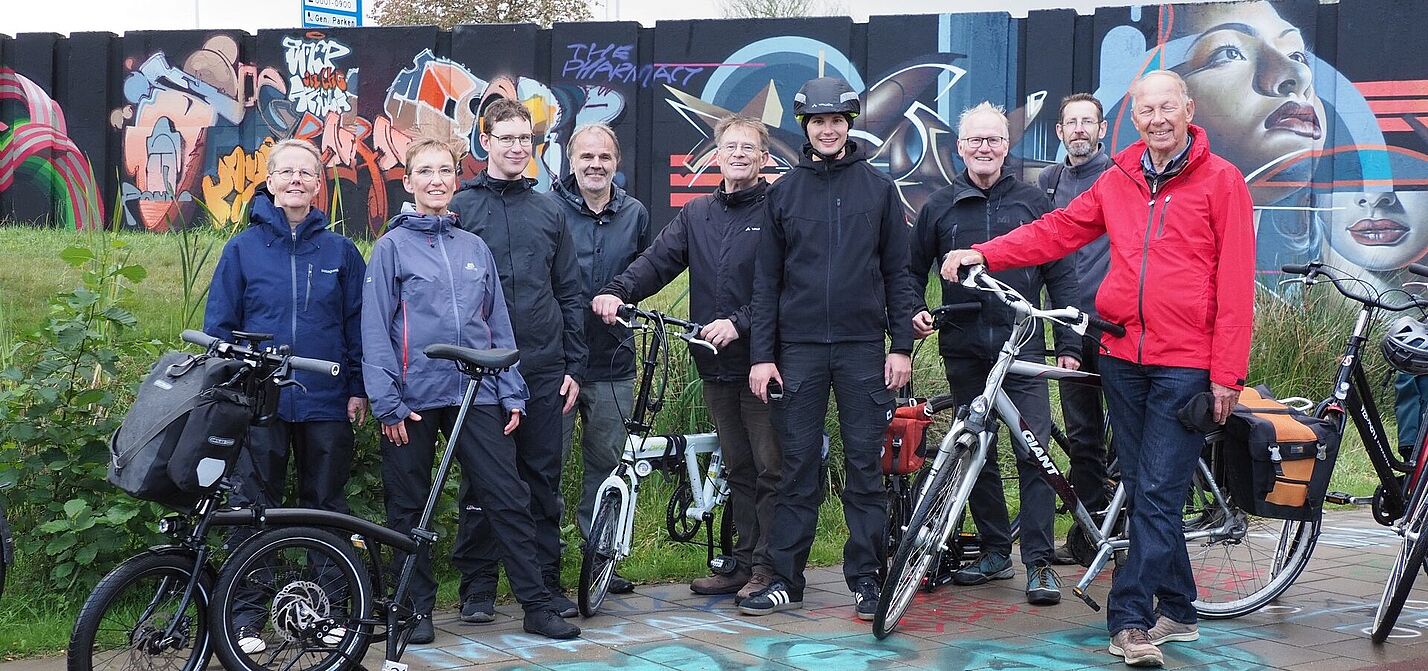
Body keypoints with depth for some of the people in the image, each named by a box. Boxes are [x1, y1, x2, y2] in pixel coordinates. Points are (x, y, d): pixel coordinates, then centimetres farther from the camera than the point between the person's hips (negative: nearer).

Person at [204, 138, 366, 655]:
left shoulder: (340, 251, 6)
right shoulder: (243, 248, 4)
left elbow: (357, 325, 8)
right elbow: (218, 326, 6)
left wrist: (358, 389, 4)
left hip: (326, 404, 1)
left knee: (327, 506, 8)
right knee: (251, 510, 3)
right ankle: (246, 619, 11)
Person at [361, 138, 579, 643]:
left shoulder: (475, 249, 11)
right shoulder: (392, 247, 0)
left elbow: (498, 326, 13)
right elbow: (375, 330, -4)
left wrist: (512, 394, 6)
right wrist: (386, 403, -11)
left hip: (476, 394, 3)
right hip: (414, 399, -3)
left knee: (509, 500, -1)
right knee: (409, 509, 6)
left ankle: (537, 606, 5)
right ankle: (419, 609, 19)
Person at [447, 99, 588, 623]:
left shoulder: (549, 212, 12)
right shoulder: (459, 208, 1)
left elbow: (570, 294, 13)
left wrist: (574, 367, 7)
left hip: (544, 371, 3)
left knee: (543, 479, 7)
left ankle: (545, 581, 17)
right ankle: (477, 585, 13)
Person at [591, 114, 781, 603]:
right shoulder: (698, 214, 15)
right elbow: (658, 259, 3)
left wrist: (738, 322, -22)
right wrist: (618, 292, -14)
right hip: (716, 363, 6)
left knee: (770, 468, -1)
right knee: (738, 468, 13)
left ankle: (768, 567, 6)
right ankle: (744, 563, 20)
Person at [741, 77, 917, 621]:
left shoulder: (878, 188, 6)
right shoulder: (784, 192, 8)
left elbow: (898, 271, 6)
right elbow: (767, 280, 7)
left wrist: (902, 346, -2)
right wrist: (761, 355, 1)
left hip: (863, 346, -1)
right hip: (799, 348, 1)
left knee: (865, 464, 3)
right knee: (798, 466, 3)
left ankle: (865, 578, 12)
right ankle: (785, 578, 10)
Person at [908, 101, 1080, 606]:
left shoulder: (1032, 201, 6)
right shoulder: (940, 206, 9)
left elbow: (1061, 275, 7)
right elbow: (913, 269, 19)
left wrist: (1068, 344, 1)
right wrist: (914, 312, 0)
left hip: (1022, 347, -2)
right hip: (963, 350, 2)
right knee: (976, 456, 8)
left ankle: (1039, 563, -4)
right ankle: (995, 551, 20)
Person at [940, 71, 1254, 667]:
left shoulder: (1221, 181, -2)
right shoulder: (1118, 181, 12)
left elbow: (1236, 282, -6)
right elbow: (1056, 231, 12)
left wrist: (1227, 372, -10)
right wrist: (983, 254, -1)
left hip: (1186, 365, -5)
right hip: (1124, 356, 5)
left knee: (1157, 495, -7)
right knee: (1144, 493, 10)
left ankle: (1130, 618, -3)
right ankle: (1176, 611, 20)